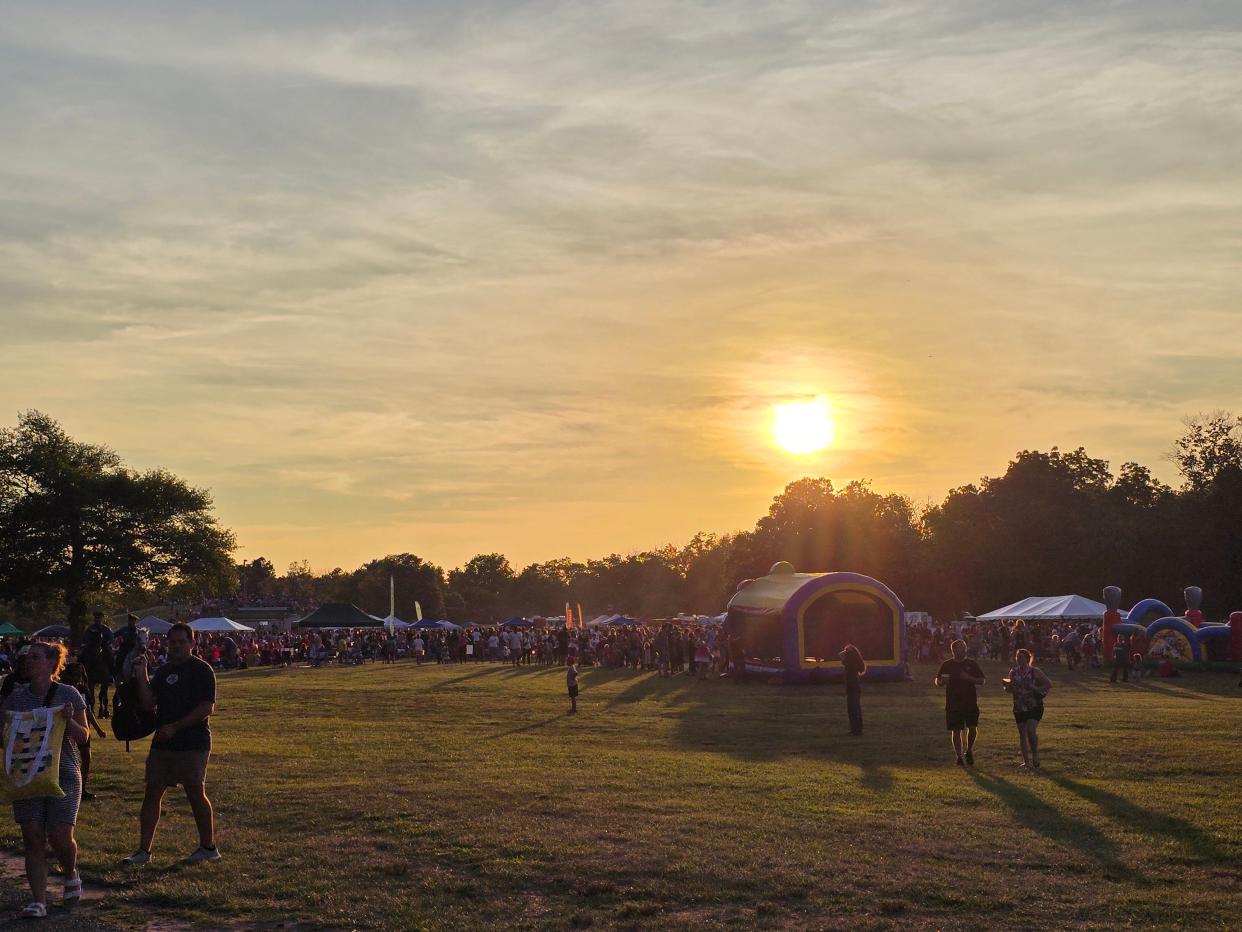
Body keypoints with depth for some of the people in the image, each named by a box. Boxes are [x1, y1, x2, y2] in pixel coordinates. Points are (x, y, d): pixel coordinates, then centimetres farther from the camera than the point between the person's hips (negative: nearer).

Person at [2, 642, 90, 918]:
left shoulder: (68, 695, -1)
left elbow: (83, 737, 2)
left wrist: (68, 720, -17)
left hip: (63, 774, -3)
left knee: (59, 836, -5)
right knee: (33, 838, -4)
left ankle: (71, 874, 27)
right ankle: (38, 901, -1)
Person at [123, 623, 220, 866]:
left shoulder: (201, 670, -6)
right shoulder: (163, 671, 15)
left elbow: (207, 708, -14)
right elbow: (149, 704, 8)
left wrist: (174, 727, -16)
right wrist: (141, 677, -3)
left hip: (193, 743, -6)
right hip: (162, 743, 7)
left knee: (196, 794, -1)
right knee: (152, 793, 4)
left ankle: (208, 847, 13)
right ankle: (144, 850, 9)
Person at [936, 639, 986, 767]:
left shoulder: (972, 664, 6)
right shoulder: (946, 665, 6)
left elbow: (982, 681, 4)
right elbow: (937, 682, 11)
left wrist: (969, 678, -13)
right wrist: (942, 681, -13)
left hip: (970, 702, 0)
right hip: (953, 703, 0)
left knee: (972, 727, -5)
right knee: (956, 731, 1)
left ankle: (969, 750, 19)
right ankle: (959, 756, 11)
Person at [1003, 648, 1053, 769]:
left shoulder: (1035, 672, -8)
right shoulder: (1013, 672, 5)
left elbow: (1049, 684, -5)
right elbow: (1010, 689, 12)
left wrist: (1034, 688, -16)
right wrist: (1007, 685, -11)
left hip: (1034, 706, -5)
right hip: (1019, 708, 5)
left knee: (1031, 731, -18)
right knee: (1022, 733, 6)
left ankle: (1035, 759, -6)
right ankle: (1026, 761, 16)